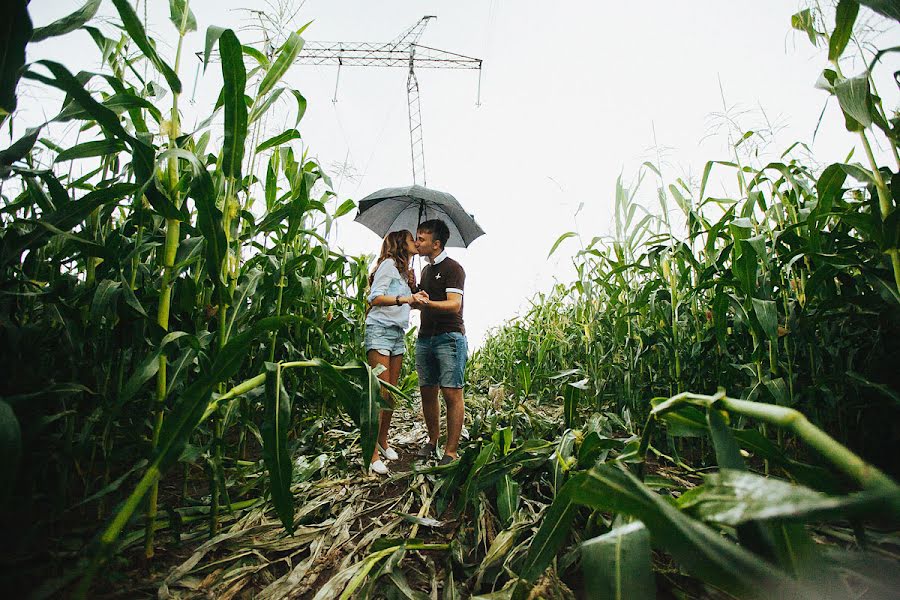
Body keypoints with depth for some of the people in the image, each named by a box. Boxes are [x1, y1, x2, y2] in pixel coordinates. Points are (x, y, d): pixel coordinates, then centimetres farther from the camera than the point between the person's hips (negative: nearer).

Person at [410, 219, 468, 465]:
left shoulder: (452, 268, -7)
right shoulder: (426, 270, 19)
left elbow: (454, 305, -20)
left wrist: (428, 303, -35)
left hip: (449, 337, -8)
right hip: (425, 338, 8)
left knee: (452, 394, -5)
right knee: (427, 392, 10)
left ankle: (451, 451, 0)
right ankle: (432, 440, 24)